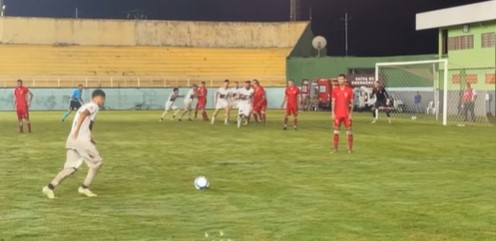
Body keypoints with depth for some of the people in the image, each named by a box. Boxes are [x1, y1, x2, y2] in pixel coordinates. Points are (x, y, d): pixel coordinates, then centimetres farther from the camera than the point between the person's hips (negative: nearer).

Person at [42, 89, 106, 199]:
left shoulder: (86, 106, 28)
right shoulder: (94, 106, 0)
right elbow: (83, 114, -19)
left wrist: (89, 139, 30)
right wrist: (77, 130, -28)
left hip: (72, 139, 9)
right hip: (81, 139, -9)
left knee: (71, 167, 8)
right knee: (97, 161, 3)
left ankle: (50, 187, -1)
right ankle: (85, 187, 4)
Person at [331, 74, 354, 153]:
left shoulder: (349, 90, 0)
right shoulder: (335, 90, 4)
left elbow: (352, 102, 1)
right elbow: (333, 102, 4)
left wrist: (351, 113, -5)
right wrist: (333, 113, -3)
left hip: (347, 114, -1)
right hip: (337, 114, 1)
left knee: (349, 131, 1)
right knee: (336, 131, 3)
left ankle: (350, 149, 7)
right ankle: (335, 148, 8)